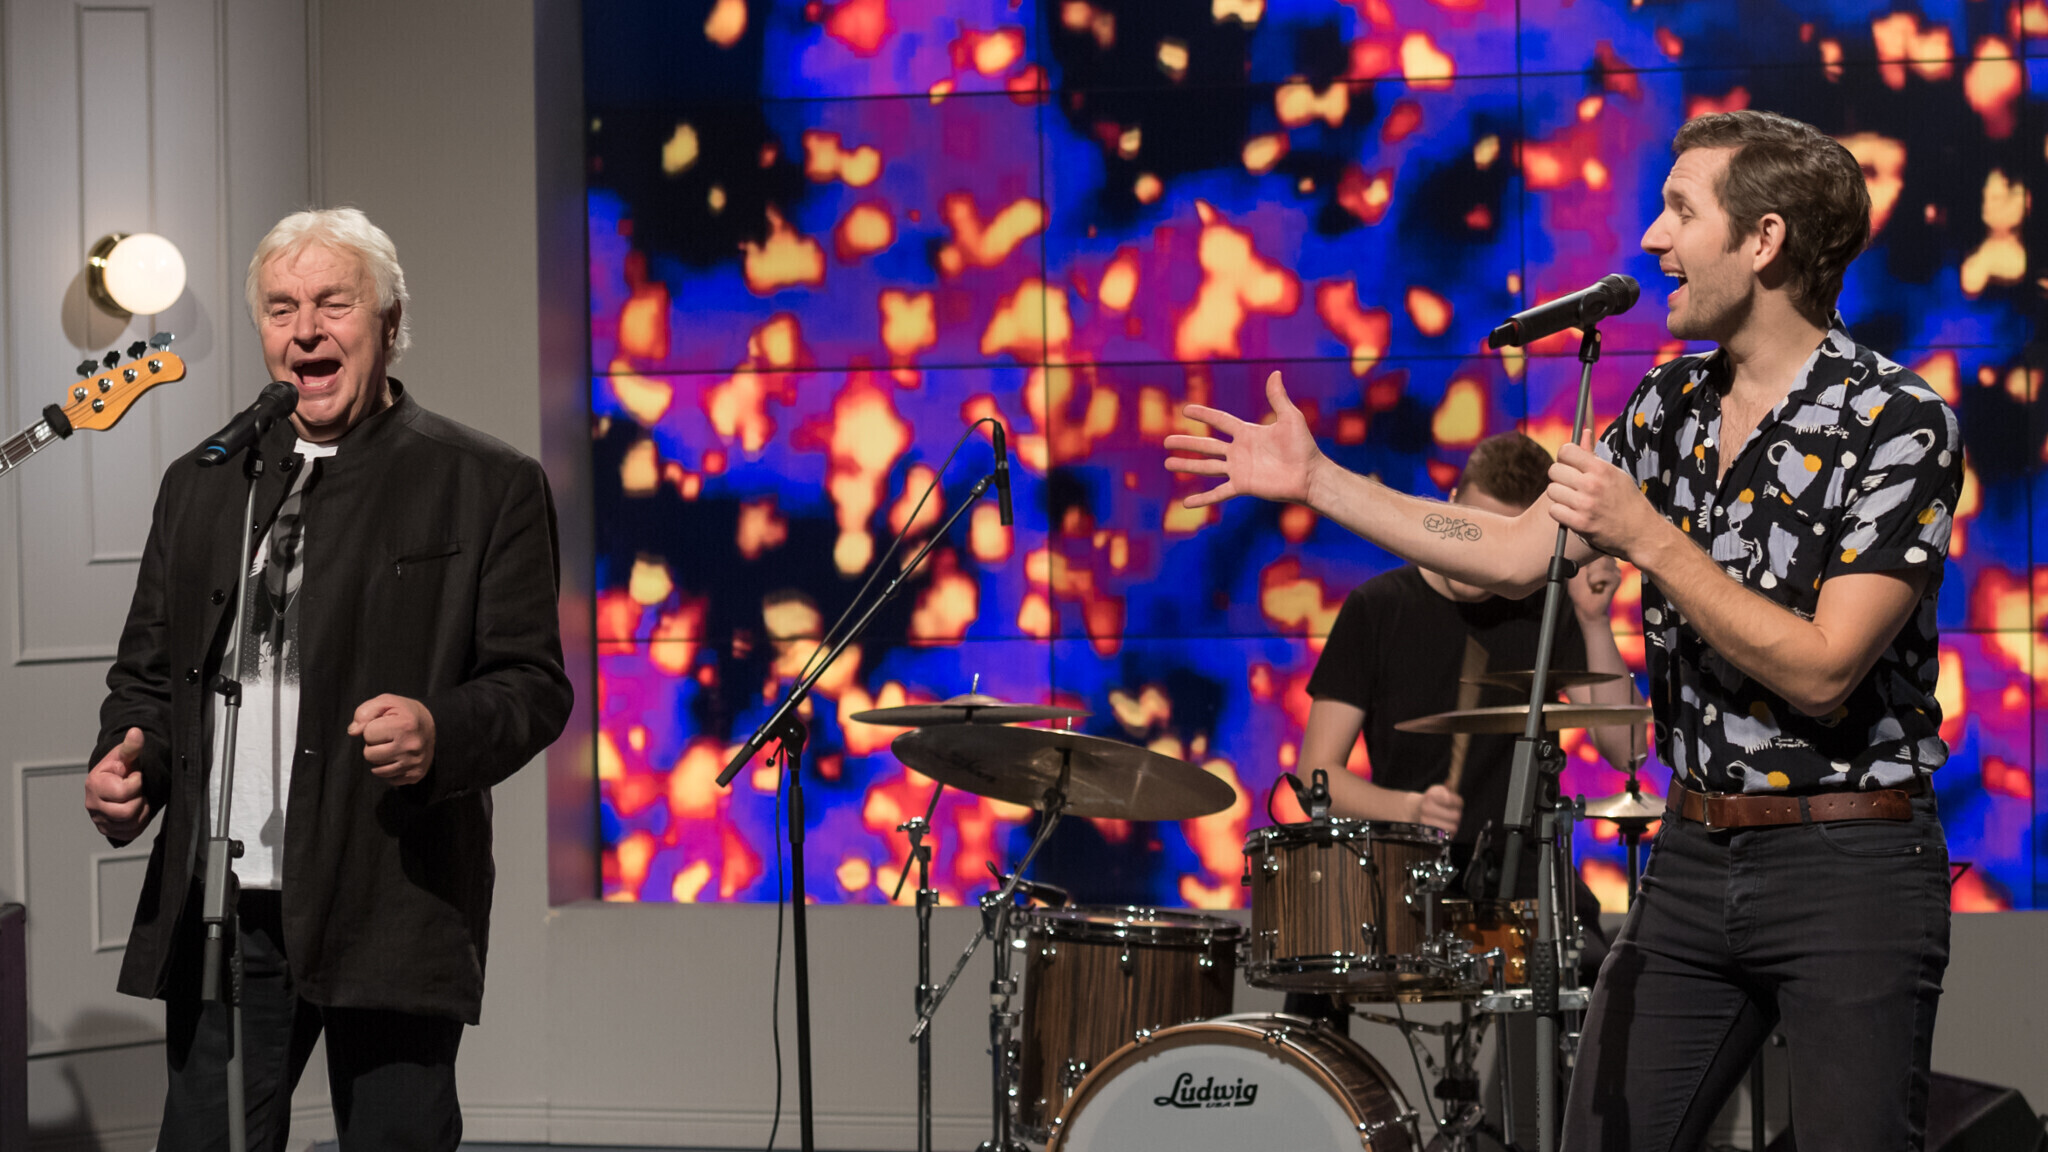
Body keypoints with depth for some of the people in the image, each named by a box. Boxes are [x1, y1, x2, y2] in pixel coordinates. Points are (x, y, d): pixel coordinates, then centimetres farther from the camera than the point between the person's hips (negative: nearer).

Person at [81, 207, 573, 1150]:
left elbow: (533, 683, -1)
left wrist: (441, 733, -22)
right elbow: (147, 671, 22)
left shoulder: (487, 486, 3)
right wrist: (125, 764, 0)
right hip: (218, 914, 4)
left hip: (392, 918, -3)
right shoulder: (200, 486, 17)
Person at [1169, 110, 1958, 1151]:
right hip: (1694, 852, 7)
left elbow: (1821, 671, -20)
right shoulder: (1674, 405, 8)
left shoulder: (1900, 424, -14)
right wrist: (1316, 481, 11)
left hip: (1849, 869, -6)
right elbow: (1516, 552, 12)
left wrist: (1647, 539, -21)